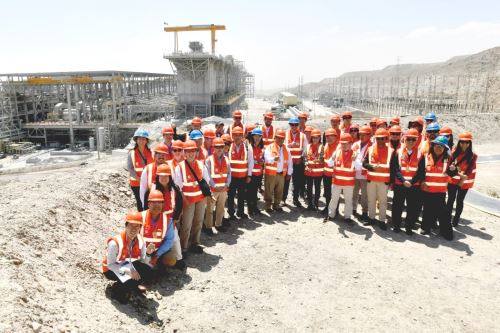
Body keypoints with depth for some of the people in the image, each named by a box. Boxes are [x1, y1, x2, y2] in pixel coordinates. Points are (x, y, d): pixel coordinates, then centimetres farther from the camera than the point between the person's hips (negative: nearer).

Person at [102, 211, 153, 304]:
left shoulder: (140, 240, -12)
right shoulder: (115, 242, -29)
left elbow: (144, 261, -9)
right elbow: (110, 265, -23)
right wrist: (127, 271, -34)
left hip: (128, 265, 5)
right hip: (112, 269, -5)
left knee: (148, 272, -22)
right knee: (130, 282, -31)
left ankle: (134, 286, 9)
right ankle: (117, 289, 3)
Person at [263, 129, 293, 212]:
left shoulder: (286, 149, 11)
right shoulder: (269, 147, -4)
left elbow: (290, 162, 14)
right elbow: (267, 158, -19)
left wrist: (289, 173, 9)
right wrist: (273, 159, -40)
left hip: (282, 174, 4)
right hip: (271, 173, -4)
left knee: (279, 191, 12)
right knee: (269, 191, 1)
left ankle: (276, 205, 26)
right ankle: (268, 206, 13)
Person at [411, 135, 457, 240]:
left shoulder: (447, 159, -1)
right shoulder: (425, 157, -1)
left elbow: (452, 174, -3)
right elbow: (420, 171, 4)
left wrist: (453, 169, -24)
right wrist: (422, 181, -8)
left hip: (440, 190, -1)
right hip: (427, 189, 1)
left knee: (442, 210, 1)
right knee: (428, 209, 13)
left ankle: (446, 231, 12)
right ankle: (426, 228, 27)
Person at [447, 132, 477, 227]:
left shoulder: (472, 156, -7)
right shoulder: (454, 153, -4)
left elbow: (470, 170, -6)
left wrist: (463, 179, -15)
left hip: (464, 182, 0)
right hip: (452, 180, 1)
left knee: (459, 201, 10)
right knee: (451, 199, 5)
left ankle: (456, 220, 21)